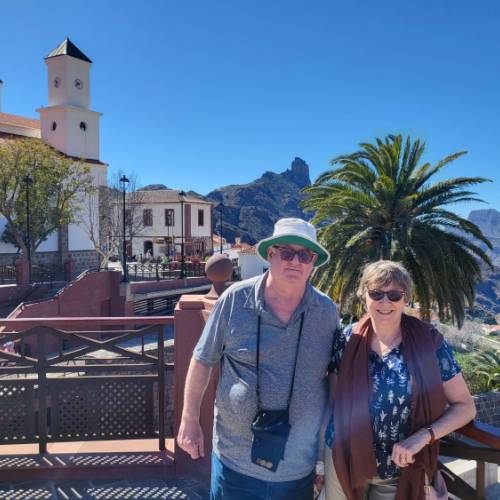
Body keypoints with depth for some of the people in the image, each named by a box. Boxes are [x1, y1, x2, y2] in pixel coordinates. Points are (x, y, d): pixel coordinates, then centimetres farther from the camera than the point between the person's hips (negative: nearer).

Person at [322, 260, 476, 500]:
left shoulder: (428, 341, -12)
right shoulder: (346, 341, -9)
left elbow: (465, 406, -6)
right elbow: (336, 399, 1)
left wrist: (424, 436, -21)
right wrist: (322, 461, 5)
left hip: (402, 470, -1)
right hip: (344, 462, 1)